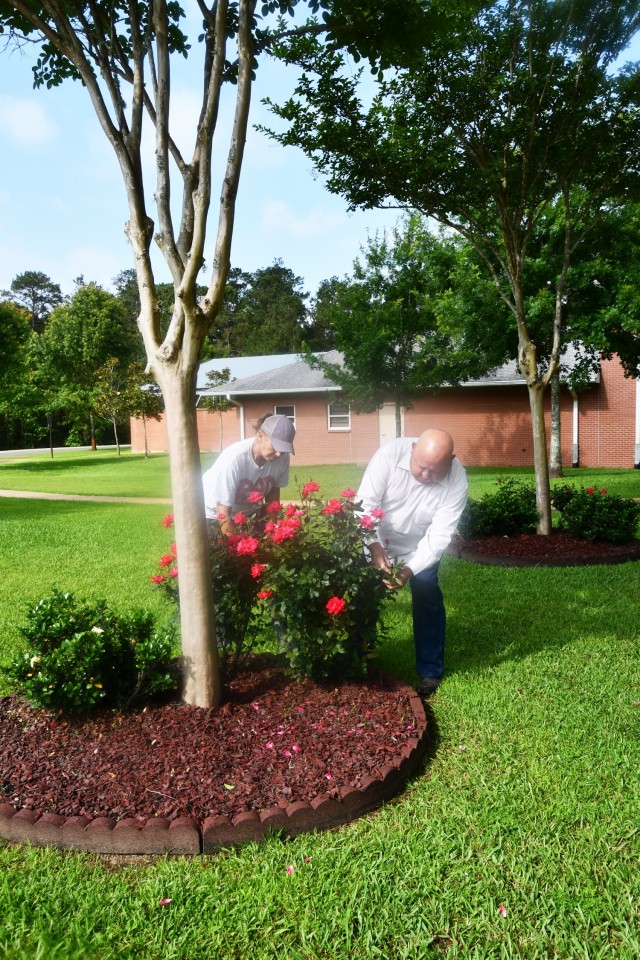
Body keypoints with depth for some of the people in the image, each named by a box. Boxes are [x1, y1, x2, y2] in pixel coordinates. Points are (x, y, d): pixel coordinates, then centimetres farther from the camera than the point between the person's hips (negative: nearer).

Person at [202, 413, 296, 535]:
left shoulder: (282, 457, -22)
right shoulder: (234, 459, -35)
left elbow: (274, 489, -4)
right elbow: (223, 514, -30)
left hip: (247, 511, 4)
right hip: (214, 513, -4)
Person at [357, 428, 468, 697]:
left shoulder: (457, 480, -28)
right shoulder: (391, 453, -31)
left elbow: (439, 534, -27)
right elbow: (365, 502, -28)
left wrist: (410, 569, -38)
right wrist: (374, 546, -39)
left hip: (421, 548, 0)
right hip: (378, 542, 0)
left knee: (427, 602, -3)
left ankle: (430, 673, 13)